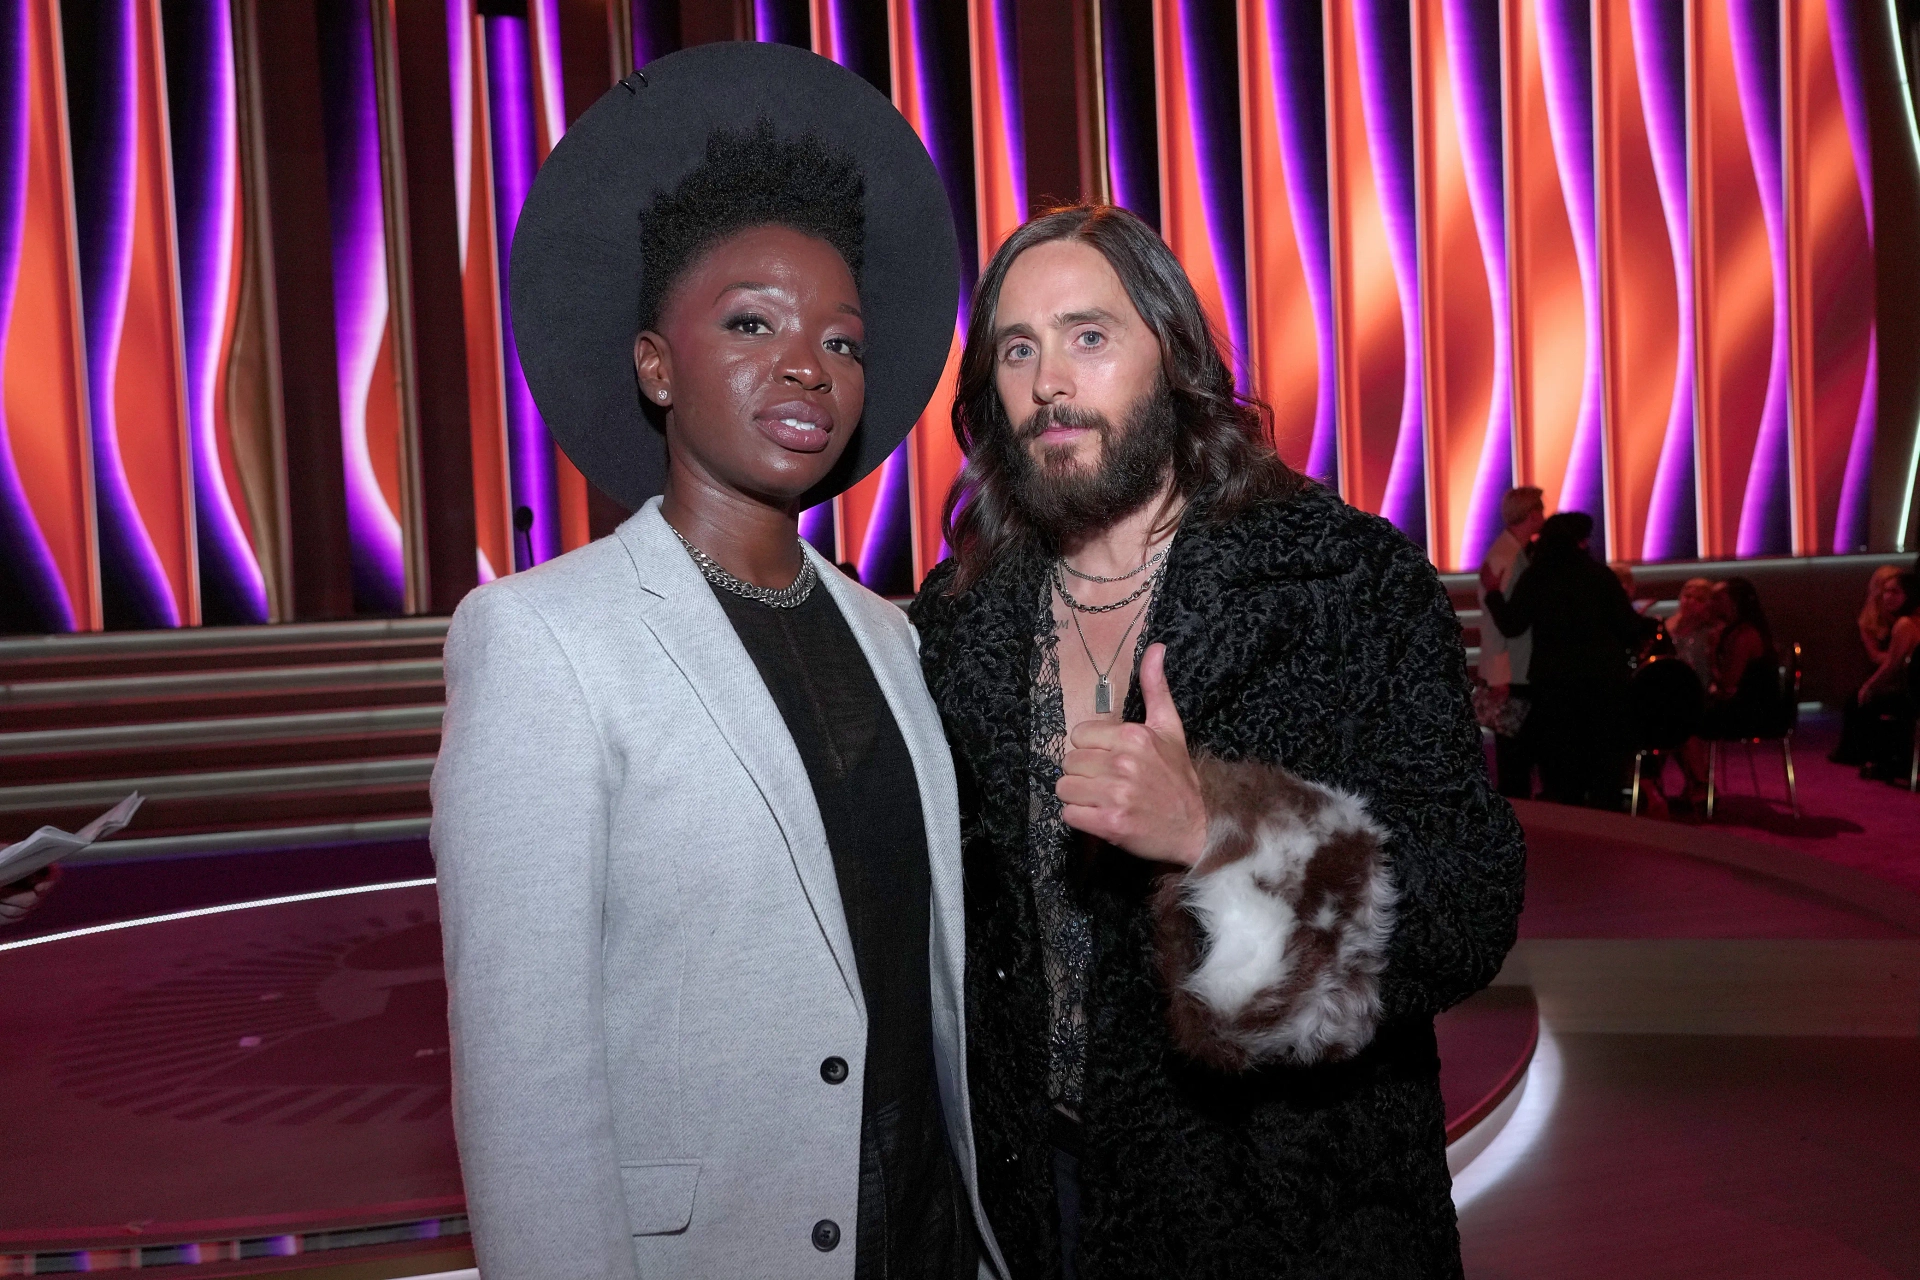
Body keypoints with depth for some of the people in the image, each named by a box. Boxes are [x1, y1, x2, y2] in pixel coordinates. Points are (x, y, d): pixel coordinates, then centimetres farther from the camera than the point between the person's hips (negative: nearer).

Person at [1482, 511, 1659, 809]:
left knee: (1560, 758, 9)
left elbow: (1511, 625, -2)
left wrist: (1493, 593, 12)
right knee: (1605, 752, 9)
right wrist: (1652, 626, 16)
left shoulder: (1534, 577, -2)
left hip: (1552, 681, 1)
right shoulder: (1600, 574, -4)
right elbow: (1628, 625, -5)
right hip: (1604, 676, -1)